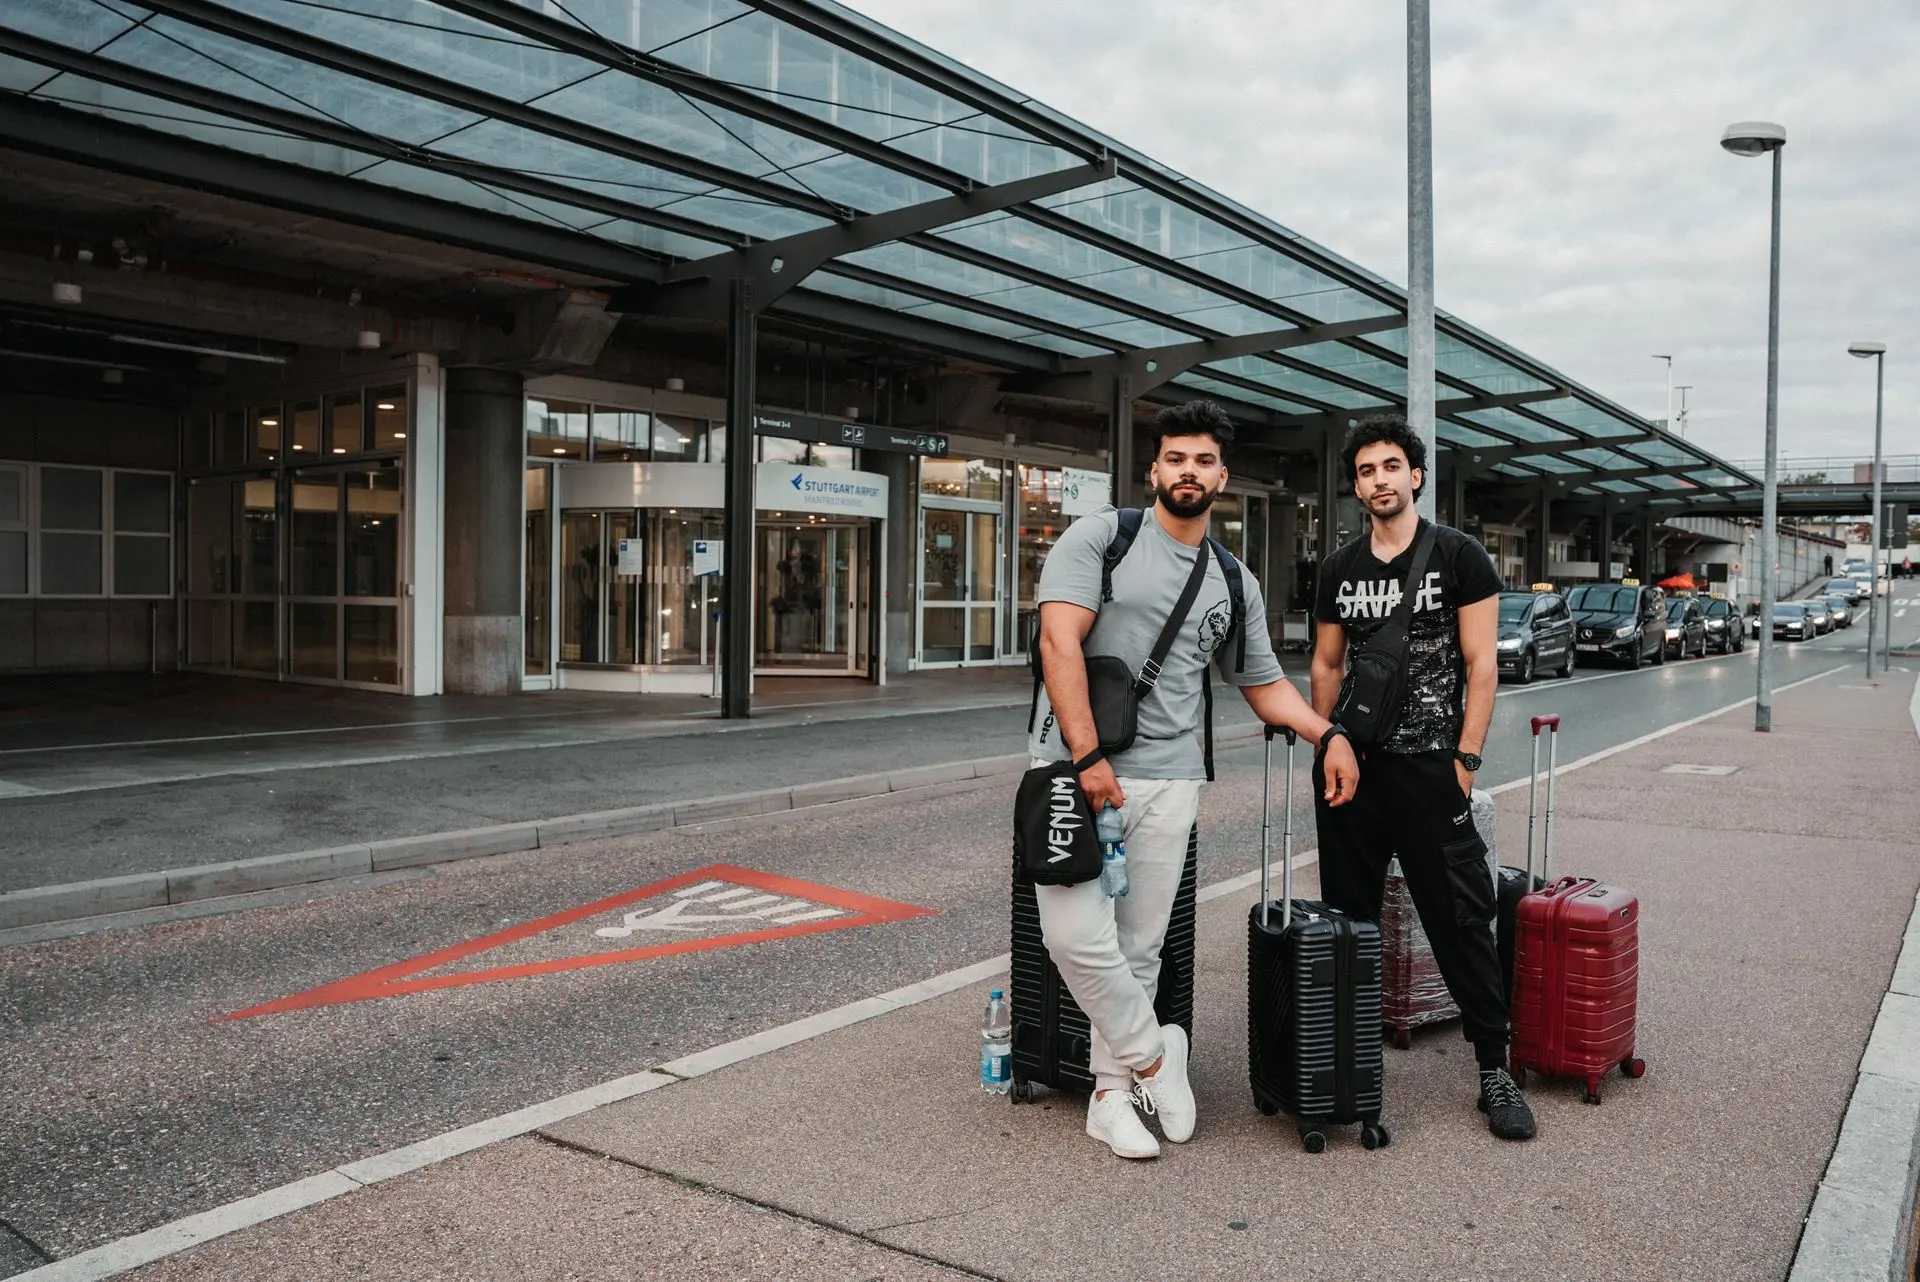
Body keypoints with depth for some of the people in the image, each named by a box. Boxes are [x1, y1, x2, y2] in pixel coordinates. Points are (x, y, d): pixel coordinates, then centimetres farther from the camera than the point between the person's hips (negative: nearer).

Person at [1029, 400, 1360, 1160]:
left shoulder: (1234, 584, 16)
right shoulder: (1101, 537, 1)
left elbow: (1263, 682, 24)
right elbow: (1060, 643, -10)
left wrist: (1328, 735, 7)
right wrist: (1088, 757, -17)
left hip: (1167, 778, 4)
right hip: (1075, 765, -3)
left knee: (1140, 945, 5)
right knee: (1076, 935, -11)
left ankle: (1112, 1092, 21)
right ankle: (1153, 1056, 12)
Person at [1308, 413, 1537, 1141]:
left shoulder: (1459, 557, -3)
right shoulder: (1339, 570, 10)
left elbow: (1481, 665, -5)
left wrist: (1467, 759, -10)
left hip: (1429, 767, -4)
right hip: (1353, 765, 4)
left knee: (1461, 919, -2)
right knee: (1346, 916, 10)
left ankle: (1495, 1070, 8)